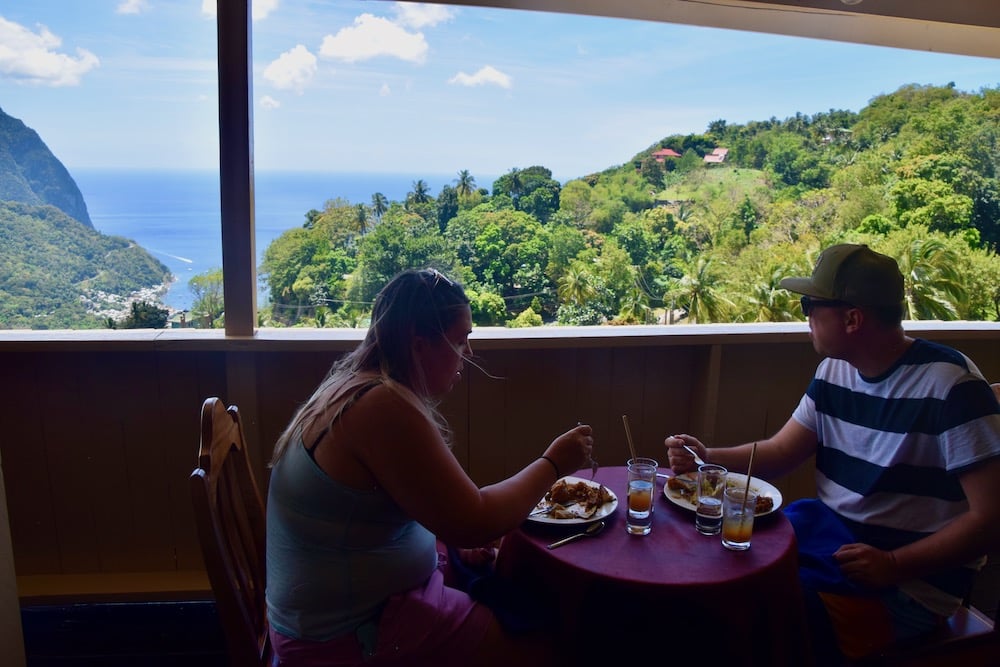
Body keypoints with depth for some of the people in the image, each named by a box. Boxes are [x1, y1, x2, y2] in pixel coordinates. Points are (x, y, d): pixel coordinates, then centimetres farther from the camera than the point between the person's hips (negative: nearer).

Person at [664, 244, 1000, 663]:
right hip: (829, 532, 7)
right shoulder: (834, 370, 4)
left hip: (912, 578, -7)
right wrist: (707, 458, -8)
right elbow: (779, 453, 8)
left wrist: (895, 565, -24)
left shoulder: (951, 387, -18)